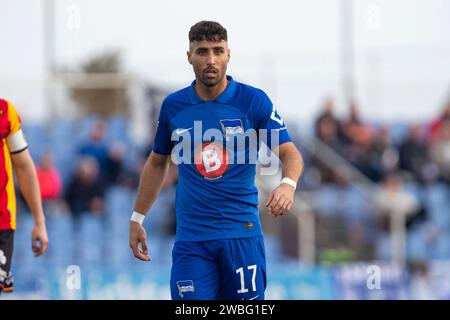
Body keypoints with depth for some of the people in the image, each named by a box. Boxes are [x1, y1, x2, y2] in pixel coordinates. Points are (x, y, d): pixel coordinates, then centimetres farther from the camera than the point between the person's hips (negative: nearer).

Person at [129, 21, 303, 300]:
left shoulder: (254, 100, -3)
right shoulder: (173, 105, 5)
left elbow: (289, 152, -7)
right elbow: (158, 162, 19)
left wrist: (288, 184, -29)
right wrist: (137, 218, 17)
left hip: (241, 232, -2)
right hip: (191, 236, 2)